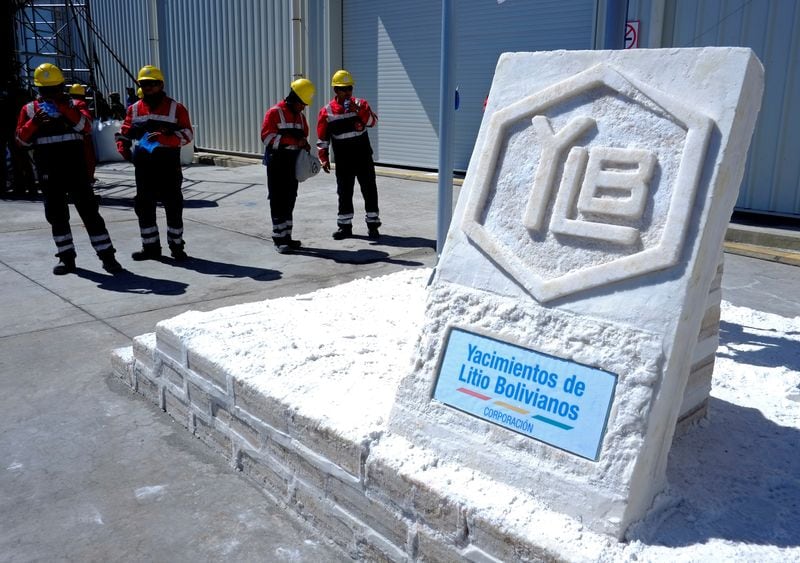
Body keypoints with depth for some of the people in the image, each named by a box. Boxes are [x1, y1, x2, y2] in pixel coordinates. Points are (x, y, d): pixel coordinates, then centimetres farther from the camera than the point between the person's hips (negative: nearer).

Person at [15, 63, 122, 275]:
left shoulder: (73, 105, 5)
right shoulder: (30, 109, 9)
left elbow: (86, 126, -12)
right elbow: (21, 139, 2)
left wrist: (65, 108, -20)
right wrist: (34, 123, -15)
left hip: (75, 168, -2)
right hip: (48, 173, 2)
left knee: (89, 211, -4)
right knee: (56, 215, 8)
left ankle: (107, 256, -2)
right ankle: (67, 258, 18)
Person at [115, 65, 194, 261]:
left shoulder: (175, 108, -2)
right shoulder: (134, 109, 11)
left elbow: (187, 134, -10)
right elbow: (124, 132, 17)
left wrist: (163, 137, -22)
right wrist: (123, 148, -3)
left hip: (168, 166, -4)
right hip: (144, 166, 4)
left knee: (173, 207, 3)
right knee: (144, 207, 9)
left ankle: (176, 246, 15)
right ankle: (150, 247, 22)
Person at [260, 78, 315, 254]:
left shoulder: (300, 115, 14)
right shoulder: (274, 112, -10)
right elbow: (267, 137, -19)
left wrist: (305, 145, 2)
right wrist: (294, 141, -24)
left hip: (293, 163, 7)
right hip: (277, 163, -7)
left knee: (290, 200, 11)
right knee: (278, 201, -4)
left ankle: (287, 237, 18)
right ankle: (279, 239, 0)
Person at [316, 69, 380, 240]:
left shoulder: (360, 104, 1)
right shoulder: (327, 111, -1)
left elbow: (373, 121, -13)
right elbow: (322, 137, 1)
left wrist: (359, 110, -25)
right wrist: (324, 158, -2)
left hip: (363, 156, 0)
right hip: (343, 160, 0)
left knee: (369, 189, 2)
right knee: (344, 192, 7)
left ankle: (373, 224, 11)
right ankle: (344, 226, 16)